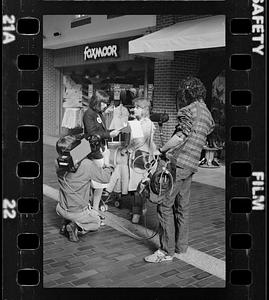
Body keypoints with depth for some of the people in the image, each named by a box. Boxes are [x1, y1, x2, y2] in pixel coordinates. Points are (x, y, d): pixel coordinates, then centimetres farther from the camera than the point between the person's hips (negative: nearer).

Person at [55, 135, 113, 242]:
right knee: (96, 222, 24)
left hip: (62, 210, 5)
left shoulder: (58, 164, -10)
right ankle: (76, 227, -4)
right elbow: (104, 178, -13)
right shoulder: (87, 164, -25)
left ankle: (66, 223, 13)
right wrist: (107, 168, 8)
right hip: (78, 212, -5)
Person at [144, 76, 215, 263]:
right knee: (182, 206, 14)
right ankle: (181, 249, 22)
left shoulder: (191, 109, -9)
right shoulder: (208, 114, 18)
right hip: (192, 165, 9)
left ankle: (167, 251, 1)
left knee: (165, 205, -4)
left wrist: (162, 150, -11)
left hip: (179, 163, -9)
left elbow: (181, 136, -20)